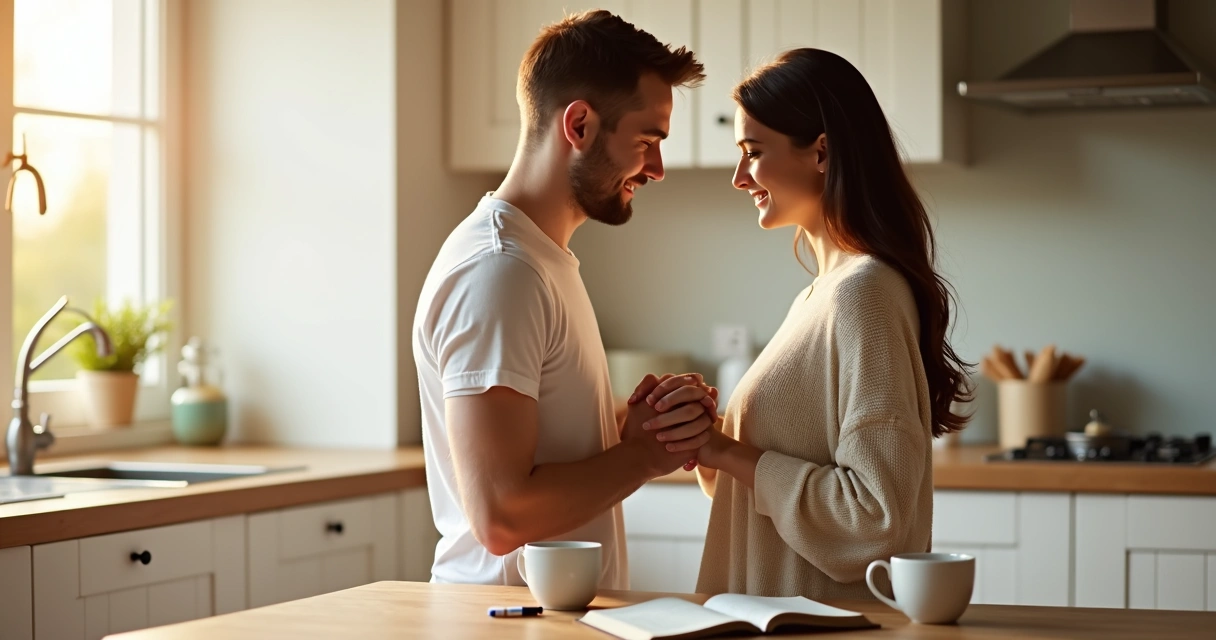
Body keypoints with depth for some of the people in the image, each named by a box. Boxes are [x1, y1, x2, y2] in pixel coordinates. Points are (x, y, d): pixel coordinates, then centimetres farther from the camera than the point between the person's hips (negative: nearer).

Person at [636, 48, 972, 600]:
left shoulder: (863, 291, -18)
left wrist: (730, 454, -16)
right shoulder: (826, 291, 9)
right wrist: (711, 435, -3)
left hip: (836, 620, -8)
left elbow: (879, 509, -24)